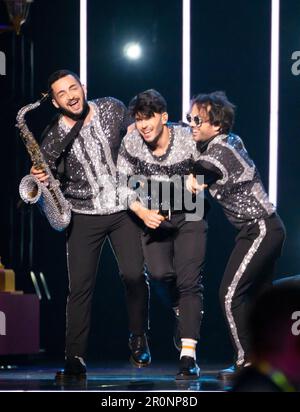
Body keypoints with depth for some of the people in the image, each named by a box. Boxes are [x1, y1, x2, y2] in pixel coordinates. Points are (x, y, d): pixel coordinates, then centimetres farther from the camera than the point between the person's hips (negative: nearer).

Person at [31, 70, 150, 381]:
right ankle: (75, 360, 0)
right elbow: (50, 185, 1)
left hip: (124, 209, 0)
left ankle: (138, 338, 12)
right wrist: (40, 180, -22)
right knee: (80, 287, -4)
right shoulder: (54, 139, -6)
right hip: (84, 216, 0)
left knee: (134, 276, -11)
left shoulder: (112, 109, -2)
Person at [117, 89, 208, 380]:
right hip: (153, 216, 2)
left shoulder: (188, 141, -16)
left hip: (189, 217, -2)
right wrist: (142, 212, -17)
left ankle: (188, 356, -18)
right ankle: (181, 305, 18)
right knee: (159, 272, -19)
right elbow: (123, 185, -3)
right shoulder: (131, 144, -10)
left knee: (188, 280, -13)